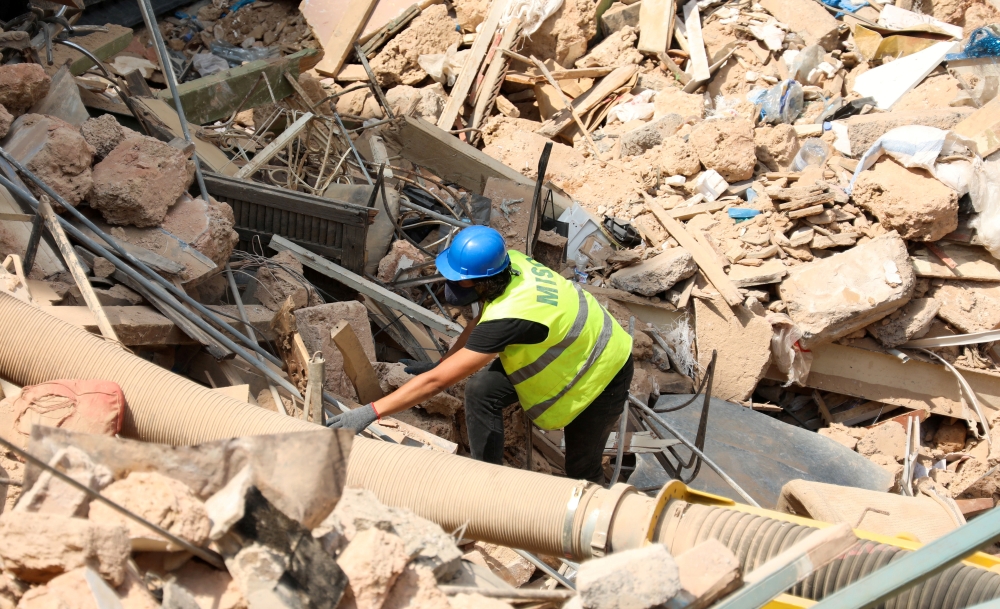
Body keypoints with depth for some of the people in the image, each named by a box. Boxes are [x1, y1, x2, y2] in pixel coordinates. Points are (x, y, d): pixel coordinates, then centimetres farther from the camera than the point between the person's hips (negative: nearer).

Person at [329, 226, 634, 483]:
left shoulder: (509, 316, -42)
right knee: (481, 390, -8)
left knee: (581, 470, 4)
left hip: (602, 375, -8)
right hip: (563, 349, 8)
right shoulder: (510, 263, -20)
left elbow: (437, 381, -41)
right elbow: (482, 323, 3)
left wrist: (370, 412, -39)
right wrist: (442, 362, 3)